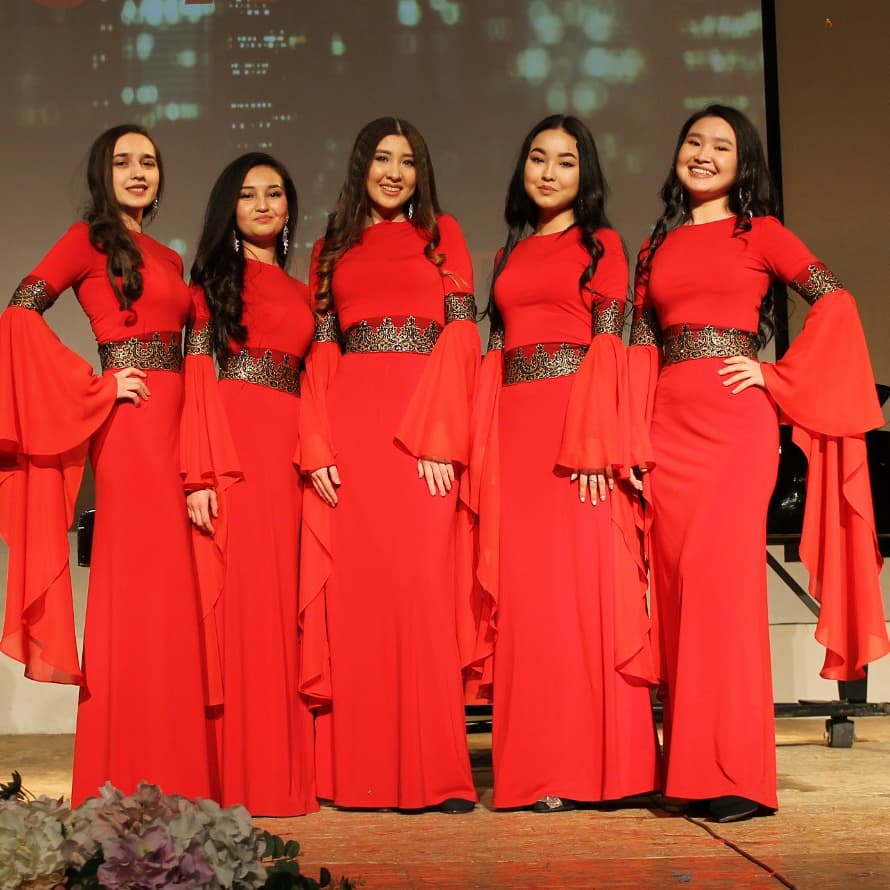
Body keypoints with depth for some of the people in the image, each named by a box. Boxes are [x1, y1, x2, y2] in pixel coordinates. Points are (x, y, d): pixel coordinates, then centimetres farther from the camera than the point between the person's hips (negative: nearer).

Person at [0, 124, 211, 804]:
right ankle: (133, 781, -2)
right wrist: (96, 388, -11)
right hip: (132, 422, -7)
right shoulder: (90, 238, 1)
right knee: (144, 584, -8)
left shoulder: (168, 259, 21)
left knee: (170, 591, 6)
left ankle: (172, 775, 11)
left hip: (173, 423, 7)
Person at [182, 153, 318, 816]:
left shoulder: (301, 294, 23)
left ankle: (283, 774, 6)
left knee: (283, 602, 1)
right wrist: (201, 475, -12)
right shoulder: (217, 277, 9)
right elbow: (199, 373, -1)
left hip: (288, 452, 4)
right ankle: (235, 777, -4)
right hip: (230, 444, -4)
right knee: (239, 598, -8)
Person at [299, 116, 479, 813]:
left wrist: (439, 436, -10)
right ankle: (360, 769, 6)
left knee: (423, 587, -7)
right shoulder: (331, 250, 19)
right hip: (346, 429, 2)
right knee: (353, 590, 0)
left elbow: (460, 336, 2)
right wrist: (317, 447, -4)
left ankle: (435, 772, -3)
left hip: (422, 427, -2)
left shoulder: (441, 234, 13)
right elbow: (320, 352, 10)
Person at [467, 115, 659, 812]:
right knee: (524, 590, 1)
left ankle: (586, 763, -1)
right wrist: (484, 452, 7)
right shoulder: (511, 255, 21)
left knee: (580, 582, -7)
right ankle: (539, 766, 6)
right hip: (515, 432, 5)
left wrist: (593, 443, -15)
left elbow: (608, 346, -4)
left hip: (577, 422, -5)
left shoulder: (600, 244, 6)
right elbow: (495, 355, 16)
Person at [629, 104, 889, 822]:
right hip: (668, 426, 4)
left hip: (733, 421, -4)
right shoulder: (658, 245, 20)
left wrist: (778, 378, -7)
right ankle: (691, 771, 9)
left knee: (721, 581, -11)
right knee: (677, 587, 2)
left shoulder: (759, 232, 7)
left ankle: (736, 775, -7)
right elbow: (641, 347, 15)